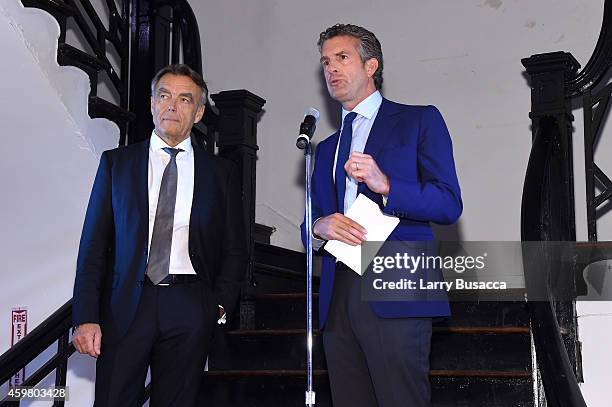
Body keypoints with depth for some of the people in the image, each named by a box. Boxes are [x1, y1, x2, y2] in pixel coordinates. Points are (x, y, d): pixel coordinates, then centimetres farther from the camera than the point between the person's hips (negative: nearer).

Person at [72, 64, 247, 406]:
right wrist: (86, 317, -4)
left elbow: (235, 250, 12)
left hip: (190, 311, 1)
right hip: (126, 305, 0)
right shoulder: (116, 163, 9)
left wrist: (220, 305, -2)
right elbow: (94, 245, 5)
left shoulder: (222, 172, 10)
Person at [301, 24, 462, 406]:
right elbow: (310, 227, 22)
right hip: (338, 297, 5)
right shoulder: (326, 149, 25)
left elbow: (449, 204, -2)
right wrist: (320, 227, -2)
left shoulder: (419, 121, 8)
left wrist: (385, 185, -16)